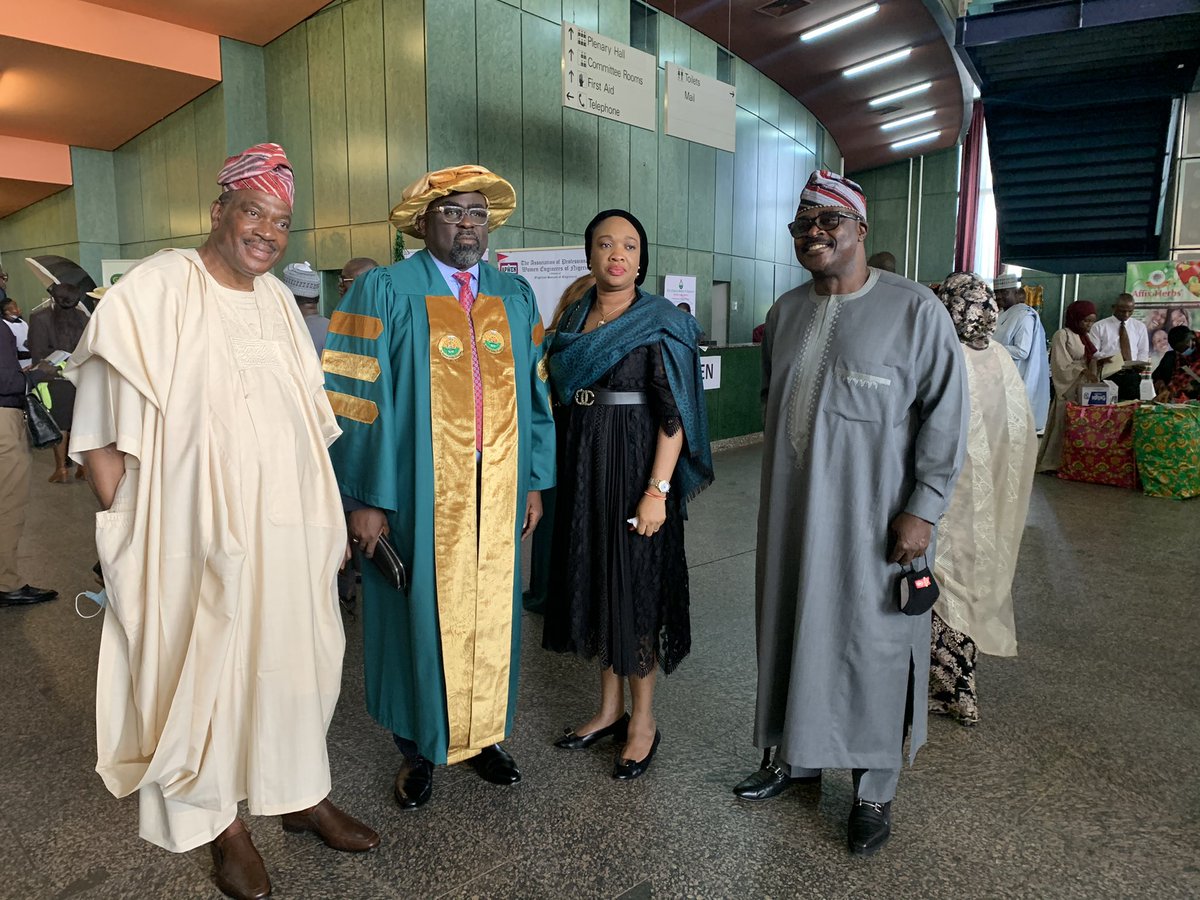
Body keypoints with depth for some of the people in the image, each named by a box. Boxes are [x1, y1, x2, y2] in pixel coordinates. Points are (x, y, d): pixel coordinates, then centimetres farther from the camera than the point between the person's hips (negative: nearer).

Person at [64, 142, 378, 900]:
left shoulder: (280, 300, 9)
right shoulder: (155, 289, -9)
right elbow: (101, 429, -10)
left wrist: (330, 513, 11)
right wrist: (124, 528, -13)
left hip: (287, 525, 5)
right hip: (200, 532, -5)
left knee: (292, 656, 14)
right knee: (210, 666, 8)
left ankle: (299, 793, 34)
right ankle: (222, 822, 29)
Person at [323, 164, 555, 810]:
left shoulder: (516, 297, 9)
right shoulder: (384, 291, -4)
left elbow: (535, 394, 11)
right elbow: (353, 398, -8)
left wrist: (535, 482, 8)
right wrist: (365, 498, -12)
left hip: (497, 494, 4)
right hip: (417, 497, -4)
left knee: (490, 613, 14)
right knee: (421, 617, 9)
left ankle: (483, 733, 34)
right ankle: (418, 748, 30)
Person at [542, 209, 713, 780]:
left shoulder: (661, 324, -8)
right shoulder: (574, 318, 10)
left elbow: (673, 416, -13)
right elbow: (560, 396, 14)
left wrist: (657, 491, -20)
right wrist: (554, 473, 8)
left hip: (634, 468, -6)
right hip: (581, 469, 6)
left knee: (635, 585, 2)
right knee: (594, 582, 13)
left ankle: (643, 720, 20)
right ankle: (610, 708, 30)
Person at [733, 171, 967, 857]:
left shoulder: (916, 310, -9)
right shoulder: (787, 311, 9)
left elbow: (945, 414, -10)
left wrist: (923, 510, -14)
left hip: (874, 517, -5)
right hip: (794, 510, 5)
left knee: (872, 644, 5)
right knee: (793, 630, 14)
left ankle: (876, 790, 24)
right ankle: (796, 757, 34)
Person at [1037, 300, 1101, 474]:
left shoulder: (1084, 337, 17)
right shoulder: (1062, 335, -8)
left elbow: (1089, 361, 17)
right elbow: (1062, 366, -14)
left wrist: (1098, 361, -2)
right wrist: (1084, 370, -23)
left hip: (1084, 389, 8)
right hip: (1068, 389, -8)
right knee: (1064, 426, -7)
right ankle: (1052, 463, -3)